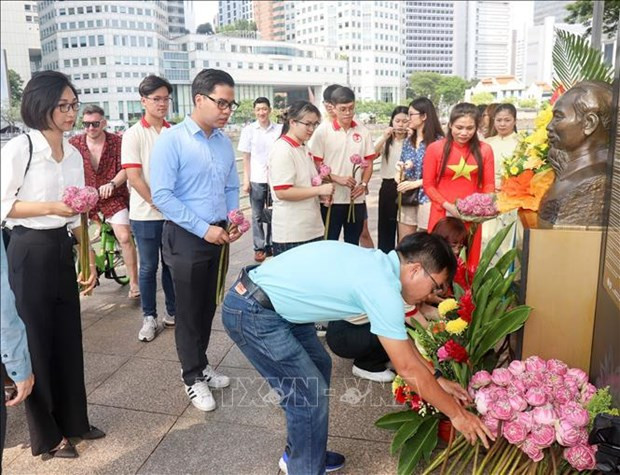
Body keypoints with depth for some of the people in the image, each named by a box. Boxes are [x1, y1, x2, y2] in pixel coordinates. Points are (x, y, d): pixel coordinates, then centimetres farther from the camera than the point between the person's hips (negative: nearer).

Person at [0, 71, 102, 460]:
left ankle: (72, 421, 32)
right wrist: (51, 207, -21)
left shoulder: (74, 154, 7)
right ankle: (47, 436, 23)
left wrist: (89, 259, 8)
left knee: (69, 337, 14)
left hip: (62, 249, 6)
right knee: (37, 341, 5)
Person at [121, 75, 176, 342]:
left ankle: (172, 312, 26)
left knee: (171, 265, 12)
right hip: (146, 214, -3)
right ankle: (149, 318, 20)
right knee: (148, 267, 7)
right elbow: (134, 178, -10)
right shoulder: (134, 135, -5)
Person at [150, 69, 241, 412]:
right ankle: (192, 378, 28)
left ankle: (201, 364, 39)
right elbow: (162, 196, -19)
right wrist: (204, 229, -20)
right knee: (190, 310, 9)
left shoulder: (225, 142, 4)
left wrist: (233, 219, -5)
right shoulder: (171, 140, -15)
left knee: (209, 306, 19)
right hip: (186, 237, -5)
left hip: (219, 236, 6)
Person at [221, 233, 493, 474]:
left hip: (271, 302, 10)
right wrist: (456, 413, -1)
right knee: (309, 393, -3)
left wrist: (437, 379, 22)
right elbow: (408, 369, -13)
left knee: (318, 366, 20)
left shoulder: (378, 265, 7)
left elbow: (400, 338, 19)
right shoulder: (382, 287, -21)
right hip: (251, 311, -10)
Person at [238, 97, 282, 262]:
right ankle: (259, 248, 17)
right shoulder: (249, 130, 0)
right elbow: (246, 157, 3)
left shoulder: (279, 129, 0)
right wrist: (246, 180, -1)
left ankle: (271, 246, 22)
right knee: (257, 216, 7)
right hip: (256, 180, 0)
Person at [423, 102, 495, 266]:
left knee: (470, 262, 10)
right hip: (442, 214, -1)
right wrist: (448, 206, -14)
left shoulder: (484, 150, 2)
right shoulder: (435, 148, -5)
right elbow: (428, 185, -3)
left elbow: (489, 185, 5)